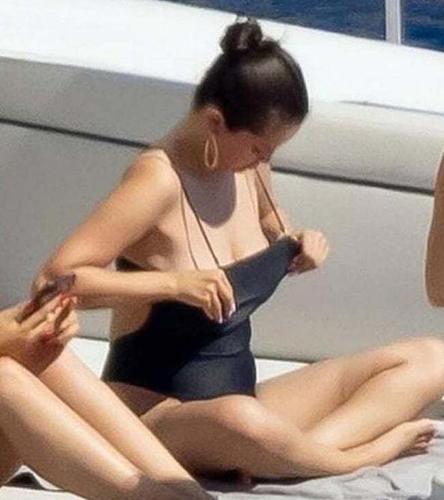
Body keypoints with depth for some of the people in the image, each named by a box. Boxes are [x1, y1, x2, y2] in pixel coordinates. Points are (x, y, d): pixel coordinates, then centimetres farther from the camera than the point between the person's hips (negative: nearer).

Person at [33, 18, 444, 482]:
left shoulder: (248, 167, 4)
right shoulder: (159, 179, -18)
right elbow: (53, 282, -22)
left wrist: (300, 247, 1)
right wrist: (173, 282, -29)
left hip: (239, 397, 8)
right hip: (155, 415, -8)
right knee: (238, 421, -45)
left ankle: (310, 446, -25)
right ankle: (367, 454, -17)